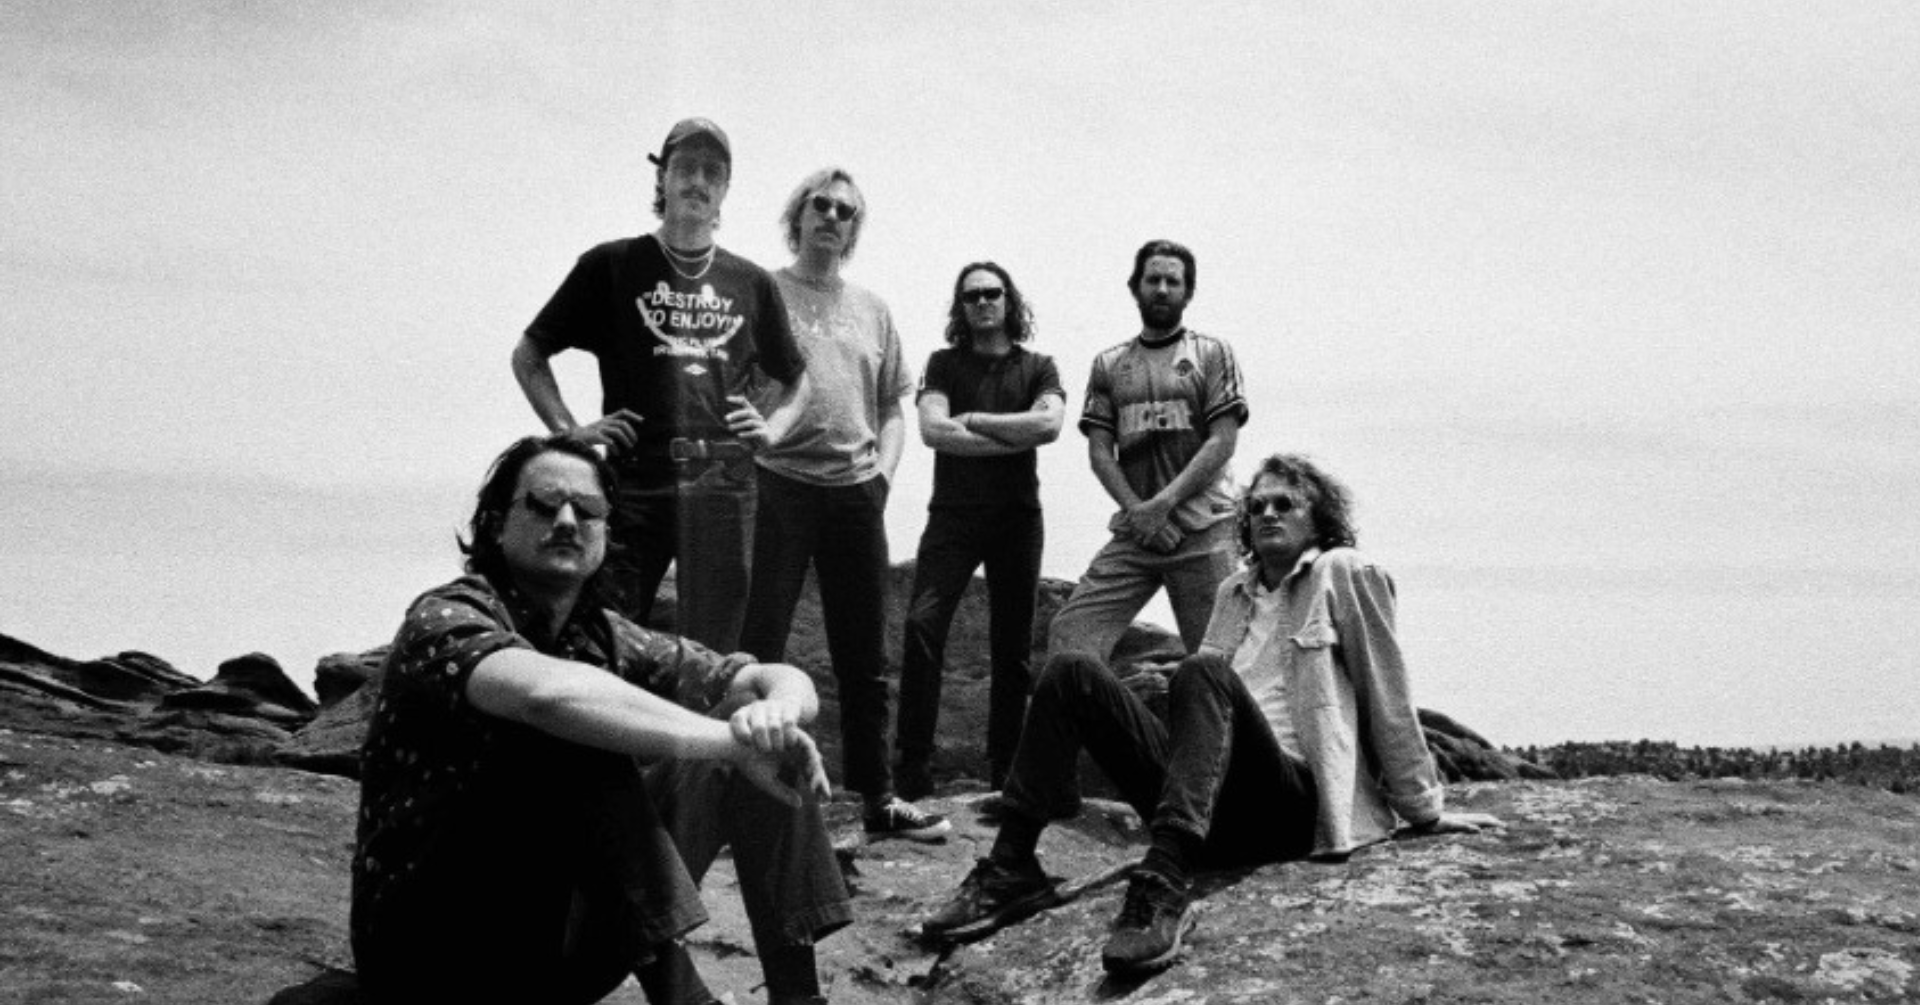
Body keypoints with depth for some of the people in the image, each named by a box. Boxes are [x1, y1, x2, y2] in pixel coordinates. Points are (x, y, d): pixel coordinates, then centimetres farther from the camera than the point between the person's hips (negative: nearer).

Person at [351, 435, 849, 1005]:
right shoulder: (447, 621, -14)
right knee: (575, 730, -29)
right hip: (432, 948, -7)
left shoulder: (604, 640, 5)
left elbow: (786, 681, 1)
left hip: (555, 946, 7)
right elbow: (547, 692, -38)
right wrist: (730, 738, -36)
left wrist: (777, 711, -24)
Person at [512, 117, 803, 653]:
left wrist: (775, 425, 8)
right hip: (635, 481, -2)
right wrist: (568, 429, -1)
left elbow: (796, 379, 26)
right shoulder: (612, 265, 6)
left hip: (724, 483, 2)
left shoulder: (751, 283, 13)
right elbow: (528, 355, 11)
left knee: (712, 654, 5)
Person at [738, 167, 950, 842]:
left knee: (864, 655, 9)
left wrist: (884, 466, 4)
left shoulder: (872, 310, 17)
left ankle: (877, 795, 17)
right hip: (777, 484, -4)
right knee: (758, 646, -5)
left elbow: (893, 406, 20)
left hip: (856, 491, 5)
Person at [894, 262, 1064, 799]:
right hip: (954, 513, -1)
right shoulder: (944, 363, 9)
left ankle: (1006, 769, 16)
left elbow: (1048, 423, -10)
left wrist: (972, 421, -9)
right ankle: (912, 767, -14)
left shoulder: (1038, 368, 10)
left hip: (1018, 517, 1)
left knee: (1013, 644, 5)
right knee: (922, 624, -16)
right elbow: (932, 429, -8)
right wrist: (1015, 438, -9)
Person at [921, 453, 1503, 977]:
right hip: (1214, 808, 6)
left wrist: (1426, 811, 9)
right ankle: (1011, 868, -20)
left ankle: (1164, 891, -49)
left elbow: (1387, 698, 6)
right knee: (1072, 673, -10)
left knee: (1203, 672, -34)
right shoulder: (1233, 593, 27)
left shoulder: (1345, 574, 8)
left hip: (1294, 801, -6)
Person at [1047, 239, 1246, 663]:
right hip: (1133, 532, 3)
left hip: (1203, 531, -3)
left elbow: (1223, 441, -3)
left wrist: (1164, 504, -12)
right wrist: (1136, 510, -9)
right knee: (1068, 636, -11)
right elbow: (1099, 449, 8)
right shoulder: (1108, 365, 15)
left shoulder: (1212, 354, 7)